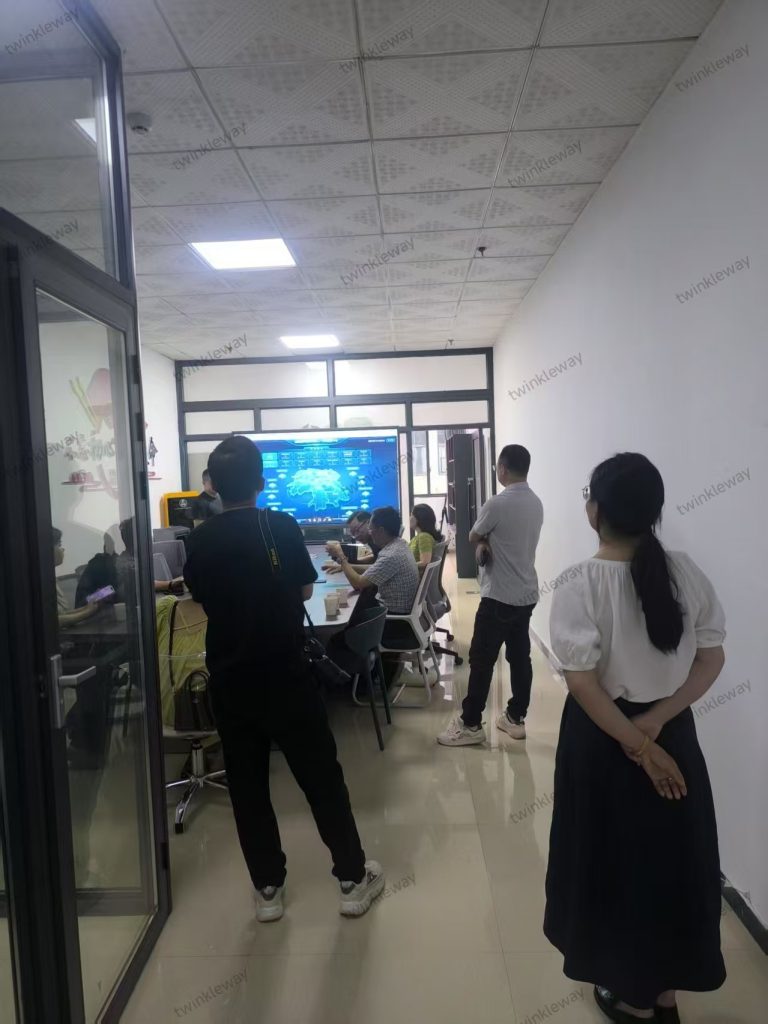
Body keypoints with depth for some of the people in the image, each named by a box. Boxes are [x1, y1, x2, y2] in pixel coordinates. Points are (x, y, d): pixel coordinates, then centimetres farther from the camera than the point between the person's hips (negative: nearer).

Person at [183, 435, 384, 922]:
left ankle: (268, 889, 26)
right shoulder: (281, 526, -11)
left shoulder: (200, 540, -4)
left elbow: (201, 597, 10)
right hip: (286, 673, -2)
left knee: (247, 784, 15)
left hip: (230, 678, 3)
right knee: (322, 776, 10)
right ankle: (354, 879, 22)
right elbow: (304, 589, 0)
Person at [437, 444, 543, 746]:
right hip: (527, 594, 8)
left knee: (481, 659, 0)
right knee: (520, 656, 13)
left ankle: (470, 724, 8)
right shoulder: (536, 503, 8)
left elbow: (473, 537, -3)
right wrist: (488, 543, 0)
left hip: (499, 597, -8)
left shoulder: (497, 504, -18)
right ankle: (516, 718, 23)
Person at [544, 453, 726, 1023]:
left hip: (604, 737, -4)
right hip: (674, 732, 4)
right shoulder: (687, 573, -7)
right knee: (672, 855, 21)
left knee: (618, 859, 17)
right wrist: (656, 721, -8)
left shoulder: (580, 586, -21)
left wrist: (638, 744, -14)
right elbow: (712, 659, -4)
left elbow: (583, 683, -22)